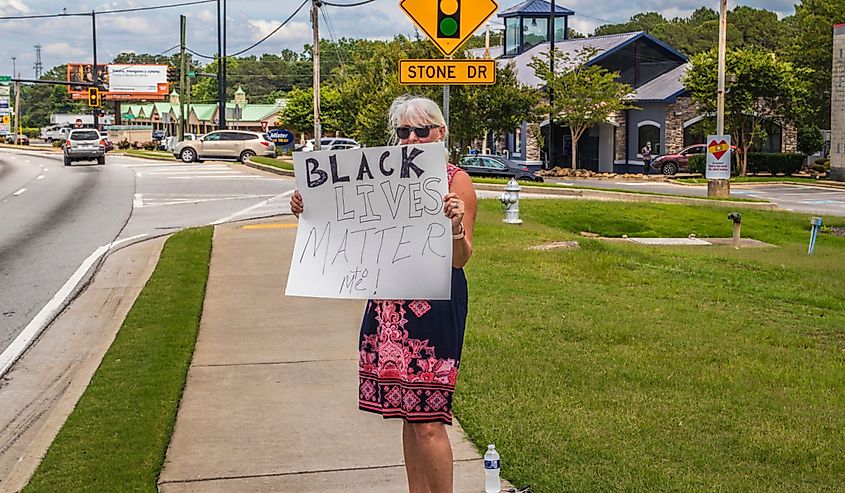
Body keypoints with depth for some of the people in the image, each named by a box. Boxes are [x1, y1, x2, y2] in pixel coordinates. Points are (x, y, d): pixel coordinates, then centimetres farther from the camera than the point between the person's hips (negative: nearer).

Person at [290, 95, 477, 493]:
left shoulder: (456, 181, -5)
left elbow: (459, 260, -9)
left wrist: (456, 227, -29)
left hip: (435, 306, -5)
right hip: (389, 303, 5)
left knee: (427, 420, -5)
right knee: (407, 412, 12)